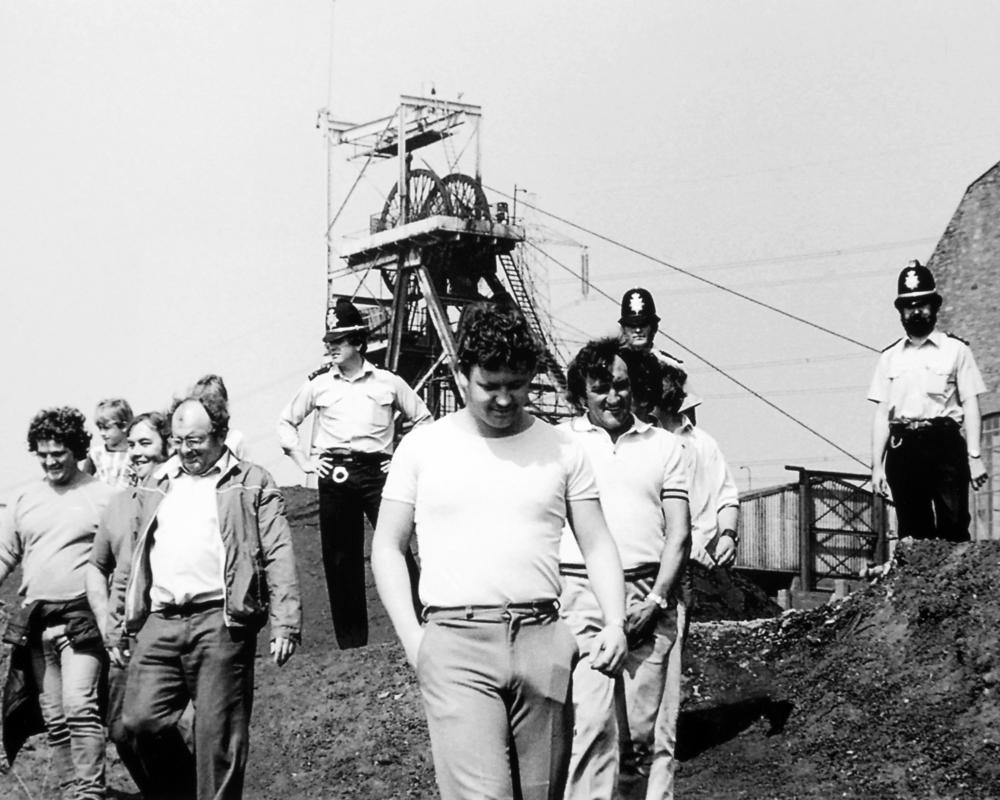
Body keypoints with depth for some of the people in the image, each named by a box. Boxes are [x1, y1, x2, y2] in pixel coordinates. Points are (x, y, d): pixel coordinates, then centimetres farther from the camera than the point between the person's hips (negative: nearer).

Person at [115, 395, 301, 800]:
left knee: (219, 736, -3)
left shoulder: (251, 484, 6)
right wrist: (120, 617, 19)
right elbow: (132, 556, 24)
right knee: (140, 720, -4)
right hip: (160, 621, 4)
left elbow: (279, 555, -1)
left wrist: (285, 624, -10)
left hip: (220, 621, -4)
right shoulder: (155, 485, 20)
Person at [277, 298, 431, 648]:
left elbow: (424, 419, 15)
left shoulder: (388, 383, 5)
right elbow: (286, 421, 22)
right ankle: (351, 642, 12)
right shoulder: (318, 384, 9)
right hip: (333, 476, 2)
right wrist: (302, 460, 12)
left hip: (375, 472, -2)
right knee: (340, 560, 4)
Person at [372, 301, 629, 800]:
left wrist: (615, 623, -5)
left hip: (541, 640, 2)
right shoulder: (424, 445, 7)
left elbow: (597, 545, 11)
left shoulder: (560, 448, 10)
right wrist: (411, 636, -2)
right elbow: (388, 547, 10)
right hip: (455, 641, -2)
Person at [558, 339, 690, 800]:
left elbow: (678, 533, 10)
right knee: (591, 722, -12)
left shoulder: (664, 446, 16)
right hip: (582, 596, -2)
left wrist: (656, 598, -3)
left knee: (653, 727, 0)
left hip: (650, 596, 2)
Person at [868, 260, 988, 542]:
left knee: (954, 526, -8)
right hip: (903, 450, 2)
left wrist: (974, 456, -6)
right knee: (912, 532, 2)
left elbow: (970, 405, 3)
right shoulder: (890, 357, 14)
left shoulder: (956, 350, 7)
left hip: (944, 445, -2)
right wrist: (877, 465, 5)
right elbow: (881, 414, 12)